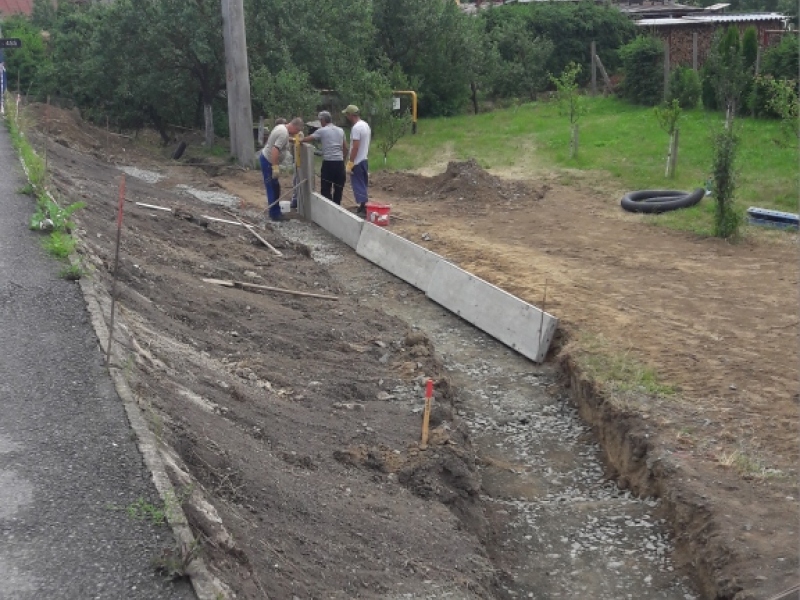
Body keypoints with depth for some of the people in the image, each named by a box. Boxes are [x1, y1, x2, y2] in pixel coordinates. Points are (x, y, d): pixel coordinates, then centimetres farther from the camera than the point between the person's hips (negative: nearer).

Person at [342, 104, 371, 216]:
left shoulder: (356, 127, -20)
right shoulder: (365, 125, 11)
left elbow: (355, 147, -24)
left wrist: (350, 163, -21)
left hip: (357, 162, -10)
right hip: (364, 160, 10)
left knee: (359, 187, -6)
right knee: (362, 186, 15)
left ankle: (363, 208, -6)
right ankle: (363, 206, 21)